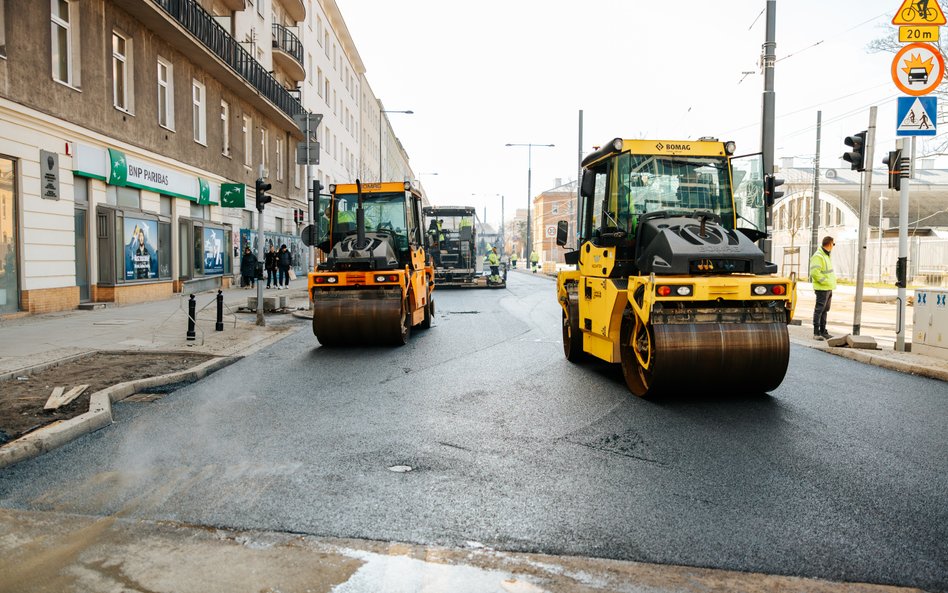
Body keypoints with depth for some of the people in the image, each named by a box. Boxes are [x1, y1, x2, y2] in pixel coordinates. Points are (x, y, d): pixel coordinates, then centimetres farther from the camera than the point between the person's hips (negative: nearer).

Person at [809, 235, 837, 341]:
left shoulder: (826, 255, 17)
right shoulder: (818, 256, -16)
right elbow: (814, 272, -24)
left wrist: (831, 282, 10)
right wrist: (825, 281, -21)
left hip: (828, 288, 10)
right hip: (822, 288, -10)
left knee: (825, 310, 14)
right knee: (819, 310, -7)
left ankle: (823, 332, 21)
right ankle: (816, 333, -4)